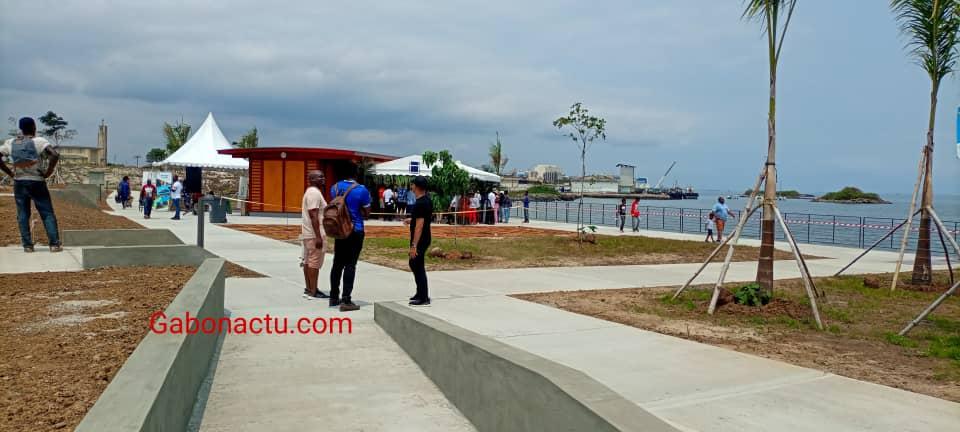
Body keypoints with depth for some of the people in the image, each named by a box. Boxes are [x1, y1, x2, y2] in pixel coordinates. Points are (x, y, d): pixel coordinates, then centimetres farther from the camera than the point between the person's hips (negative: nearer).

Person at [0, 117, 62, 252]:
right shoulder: (39, 141, -8)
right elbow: (55, 155, -22)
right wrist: (48, 172, -12)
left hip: (19, 183, 3)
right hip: (37, 182, -3)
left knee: (22, 215, 8)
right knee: (48, 214, 1)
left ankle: (27, 245, 7)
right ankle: (54, 244, -4)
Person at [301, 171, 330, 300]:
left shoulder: (310, 192, 18)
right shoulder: (314, 193, -15)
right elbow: (313, 215, -22)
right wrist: (318, 236, -25)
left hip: (308, 234, 10)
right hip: (315, 234, -10)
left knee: (308, 261, 11)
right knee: (315, 262, -8)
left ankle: (309, 289, 17)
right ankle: (313, 292, -6)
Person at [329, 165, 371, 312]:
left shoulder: (334, 188, 2)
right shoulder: (361, 190, -13)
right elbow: (366, 213, -6)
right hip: (355, 231, -5)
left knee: (337, 263, 14)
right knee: (350, 265, -3)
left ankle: (334, 297, 22)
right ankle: (346, 301, -3)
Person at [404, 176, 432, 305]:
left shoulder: (420, 204, -22)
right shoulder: (427, 199, 8)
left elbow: (419, 226, -25)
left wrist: (414, 246, -24)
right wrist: (412, 219, 29)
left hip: (419, 240, -10)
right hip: (424, 239, 10)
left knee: (418, 267, -1)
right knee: (414, 264, 20)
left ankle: (424, 298, 6)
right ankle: (420, 293, 29)